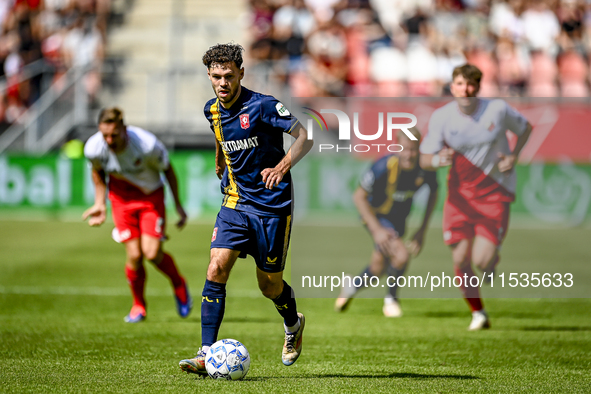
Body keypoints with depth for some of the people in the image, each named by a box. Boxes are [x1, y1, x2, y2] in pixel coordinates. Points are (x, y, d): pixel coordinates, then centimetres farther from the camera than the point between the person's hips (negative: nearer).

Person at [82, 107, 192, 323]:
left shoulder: (148, 145, -31)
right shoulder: (93, 148, -22)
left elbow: (168, 170, -10)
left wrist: (178, 205, -3)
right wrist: (100, 204, 2)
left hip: (151, 195, -2)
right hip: (121, 198, 2)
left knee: (152, 253, -15)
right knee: (134, 255, -9)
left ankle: (178, 285, 18)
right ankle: (138, 305, 17)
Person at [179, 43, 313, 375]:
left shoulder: (262, 106, -15)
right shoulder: (212, 110, 4)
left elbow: (305, 137, -15)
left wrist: (282, 167, -27)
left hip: (272, 206, -4)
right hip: (235, 202, 4)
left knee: (270, 286, 6)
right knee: (216, 270, -14)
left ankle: (293, 326, 40)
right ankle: (207, 354, -14)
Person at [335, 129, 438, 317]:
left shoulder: (425, 167, -22)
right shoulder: (384, 166, -32)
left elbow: (433, 193, 1)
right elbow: (359, 196, -20)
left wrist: (422, 229, -2)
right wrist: (377, 230, -25)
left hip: (400, 217, 5)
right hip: (377, 215, -5)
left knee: (377, 268, 6)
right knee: (401, 255, -23)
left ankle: (352, 288, 38)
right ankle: (391, 299, 3)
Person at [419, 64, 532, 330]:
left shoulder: (498, 109, -10)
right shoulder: (441, 117, -9)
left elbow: (525, 128, 9)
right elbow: (424, 160, -8)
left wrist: (514, 156, -6)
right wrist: (438, 159, -32)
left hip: (495, 192, -2)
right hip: (460, 193, 2)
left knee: (482, 259, -15)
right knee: (460, 260, -4)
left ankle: (493, 258, 25)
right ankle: (478, 313, 19)